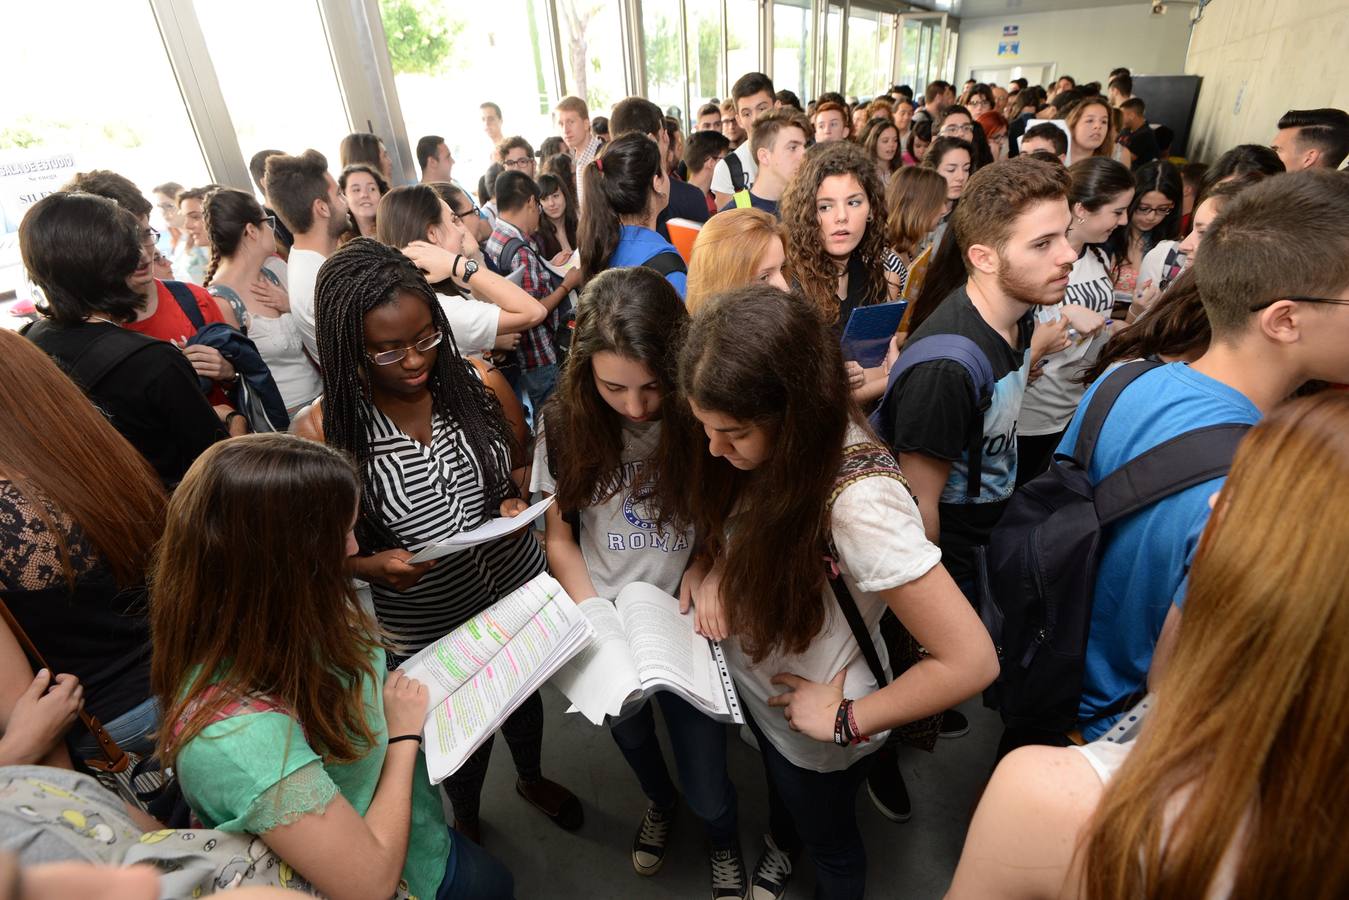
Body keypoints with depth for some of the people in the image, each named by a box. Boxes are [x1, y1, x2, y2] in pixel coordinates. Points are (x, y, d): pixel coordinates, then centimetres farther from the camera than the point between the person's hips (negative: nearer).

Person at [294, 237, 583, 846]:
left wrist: (521, 503, -18)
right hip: (428, 628, -2)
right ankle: (465, 818, 60)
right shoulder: (325, 432, -20)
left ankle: (532, 778, 64)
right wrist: (371, 565, -28)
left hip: (521, 591, 3)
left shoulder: (480, 386, -14)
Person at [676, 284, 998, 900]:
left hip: (815, 731, -6)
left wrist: (845, 721, -25)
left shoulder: (857, 503, -41)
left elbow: (971, 660, -36)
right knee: (778, 781, 37)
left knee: (826, 838, 27)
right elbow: (730, 518, 1)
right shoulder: (767, 445, -20)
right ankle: (782, 842, 70)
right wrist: (708, 566, -19)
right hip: (753, 683, 6)